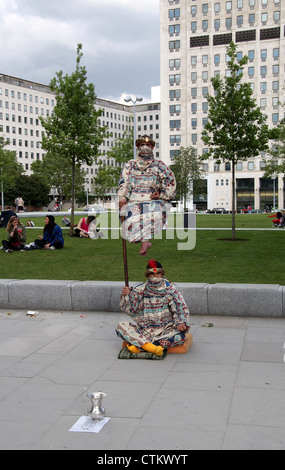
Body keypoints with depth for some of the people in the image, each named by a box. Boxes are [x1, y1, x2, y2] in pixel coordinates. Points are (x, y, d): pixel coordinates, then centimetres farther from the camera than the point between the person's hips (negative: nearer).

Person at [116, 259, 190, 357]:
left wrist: (181, 323, -20)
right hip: (144, 331, 1)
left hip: (164, 331, -1)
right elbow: (131, 310, 5)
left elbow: (181, 308, -1)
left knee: (180, 335, -33)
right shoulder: (140, 290, 4)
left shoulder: (170, 289, 1)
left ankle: (138, 344, -31)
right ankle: (147, 345, -36)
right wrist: (125, 296, -14)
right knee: (120, 327, -19)